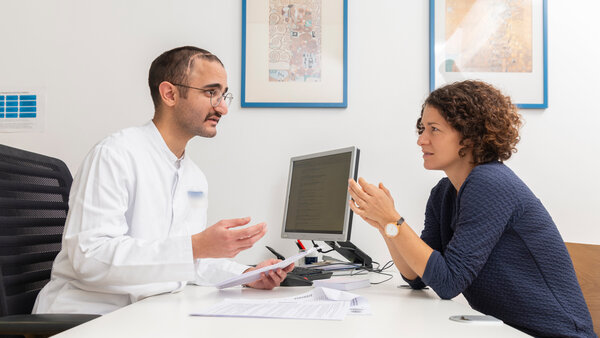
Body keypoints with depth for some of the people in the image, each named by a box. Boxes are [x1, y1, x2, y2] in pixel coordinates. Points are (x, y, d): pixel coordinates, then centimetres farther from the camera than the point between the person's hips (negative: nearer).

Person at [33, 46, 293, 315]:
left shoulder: (196, 179, 12)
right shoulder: (116, 154, -13)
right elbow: (89, 257, -24)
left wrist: (246, 274, 2)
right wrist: (196, 246, -30)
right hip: (90, 313, -6)